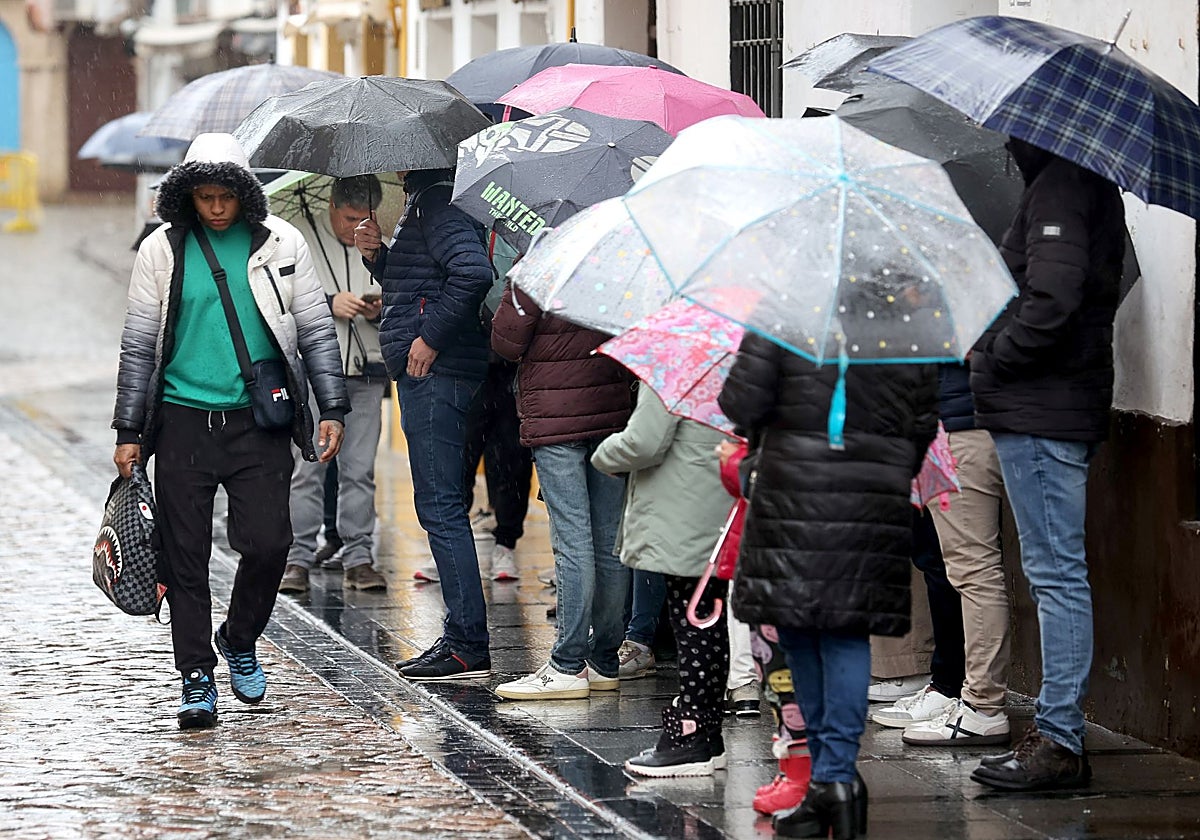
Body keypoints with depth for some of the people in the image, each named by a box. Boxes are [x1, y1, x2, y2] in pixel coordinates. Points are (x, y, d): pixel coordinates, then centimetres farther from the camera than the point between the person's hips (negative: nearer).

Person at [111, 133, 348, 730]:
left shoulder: (280, 243, 4)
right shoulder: (162, 251, 3)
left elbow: (316, 329, 9)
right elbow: (138, 344, 7)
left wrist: (331, 408, 1)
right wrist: (128, 432, 4)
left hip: (258, 422, 0)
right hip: (184, 421, 0)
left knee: (268, 543, -8)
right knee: (185, 556, -1)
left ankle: (239, 641, 20)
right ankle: (197, 679, 7)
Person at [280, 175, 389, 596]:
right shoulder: (299, 238, 1)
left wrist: (380, 312, -4)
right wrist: (329, 304, -13)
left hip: (365, 373, 3)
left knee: (360, 469, 3)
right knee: (308, 467, -5)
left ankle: (358, 558, 8)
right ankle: (298, 559, 0)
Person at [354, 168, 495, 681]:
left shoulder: (437, 202, -13)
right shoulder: (423, 202, 21)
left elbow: (473, 272, -29)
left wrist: (430, 338, -22)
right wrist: (377, 255, 12)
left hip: (435, 375, -11)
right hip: (428, 376, 11)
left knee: (440, 505, -9)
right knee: (441, 506, 13)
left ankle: (467, 646, -8)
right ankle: (462, 639, 16)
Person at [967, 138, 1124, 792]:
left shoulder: (1059, 186, -15)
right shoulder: (1084, 184, 17)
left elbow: (1052, 303, -25)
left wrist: (993, 359, -11)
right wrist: (994, 357, 12)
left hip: (1042, 413, -11)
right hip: (1048, 409, 11)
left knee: (1057, 573, -8)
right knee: (1054, 574, 13)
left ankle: (1059, 742, -6)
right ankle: (1057, 738, 17)